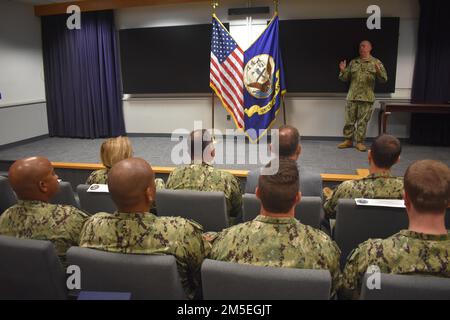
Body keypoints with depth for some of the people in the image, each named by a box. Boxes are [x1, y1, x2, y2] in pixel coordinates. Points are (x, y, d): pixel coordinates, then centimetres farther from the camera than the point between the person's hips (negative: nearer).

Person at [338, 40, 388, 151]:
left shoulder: (376, 62, 4)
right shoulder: (353, 62, 11)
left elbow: (384, 79, -2)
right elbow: (345, 78, 11)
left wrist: (378, 72, -22)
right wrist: (342, 71, -9)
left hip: (367, 97, -2)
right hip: (352, 96, 2)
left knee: (363, 121, 2)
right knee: (349, 120, 4)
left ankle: (360, 142, 11)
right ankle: (348, 140, 15)